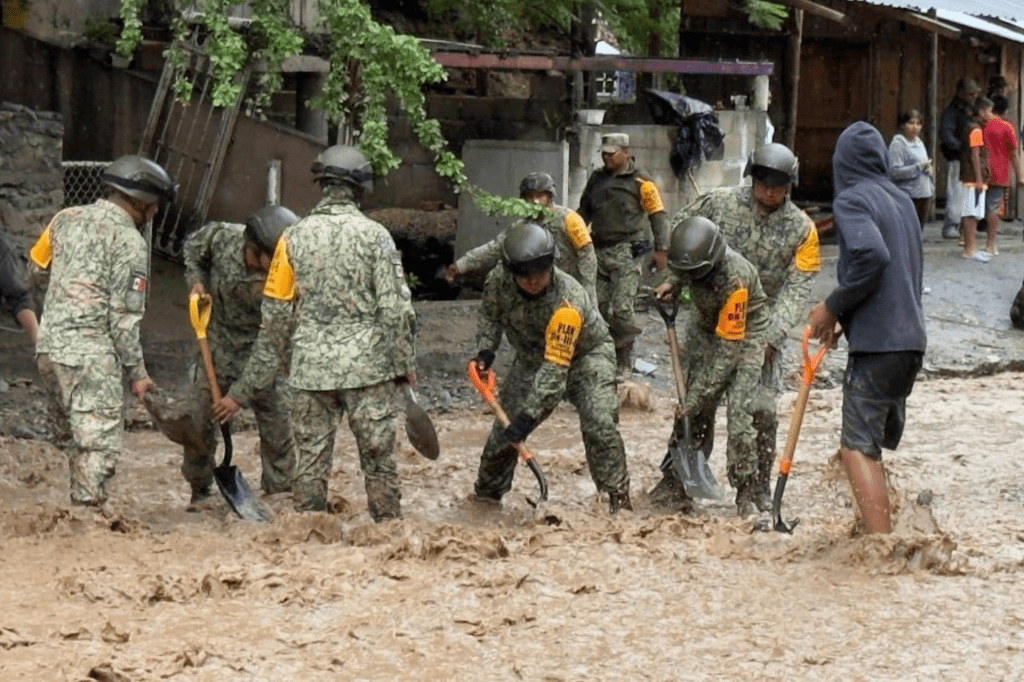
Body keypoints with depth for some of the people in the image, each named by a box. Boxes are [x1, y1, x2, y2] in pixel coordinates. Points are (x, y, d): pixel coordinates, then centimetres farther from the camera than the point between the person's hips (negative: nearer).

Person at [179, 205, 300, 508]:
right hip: (217, 344, 2)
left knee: (276, 425, -1)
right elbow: (192, 247, 6)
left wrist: (239, 394, -27)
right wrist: (196, 281, -11)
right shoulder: (221, 237, -21)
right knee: (199, 422, 3)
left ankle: (278, 492, 15)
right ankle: (200, 491, 21)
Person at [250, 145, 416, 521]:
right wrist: (405, 363, 2)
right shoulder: (374, 236, -6)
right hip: (367, 364, -2)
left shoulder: (293, 237, 2)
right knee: (378, 456, 6)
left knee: (310, 458, 8)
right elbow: (396, 308, -7)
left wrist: (265, 369, 17)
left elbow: (275, 312, 6)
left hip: (310, 368, 2)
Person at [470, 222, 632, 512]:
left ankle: (618, 496, -13)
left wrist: (530, 413, -44)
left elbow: (555, 367, -41)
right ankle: (486, 493, 24)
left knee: (598, 421, -24)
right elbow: (489, 315, 2)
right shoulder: (498, 282, -23)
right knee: (506, 423, 3)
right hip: (532, 356, 5)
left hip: (584, 354, -5)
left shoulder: (568, 302, -40)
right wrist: (486, 350, -15)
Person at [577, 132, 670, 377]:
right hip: (599, 251, 6)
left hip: (626, 254, -6)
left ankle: (624, 364, -5)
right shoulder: (596, 179, 14)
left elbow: (658, 215, -3)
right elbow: (584, 211, 26)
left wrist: (661, 249, -8)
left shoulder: (640, 182, -4)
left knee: (622, 309, -12)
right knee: (598, 307, 5)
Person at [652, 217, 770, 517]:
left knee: (740, 413, -16)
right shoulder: (691, 257, -19)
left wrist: (695, 399, -30)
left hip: (743, 336, -6)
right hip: (706, 328, 6)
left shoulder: (736, 278, -37)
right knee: (695, 414, 0)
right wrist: (672, 284, -13)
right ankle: (679, 483, 6)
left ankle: (747, 494, -7)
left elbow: (728, 349, -32)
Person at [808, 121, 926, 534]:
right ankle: (877, 529, 22)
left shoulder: (852, 199, -8)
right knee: (873, 445, 18)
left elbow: (871, 255, -25)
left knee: (858, 450, -10)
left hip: (876, 343, -8)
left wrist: (832, 307, -13)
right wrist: (844, 315, 21)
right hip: (911, 340, 8)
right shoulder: (902, 201, 16)